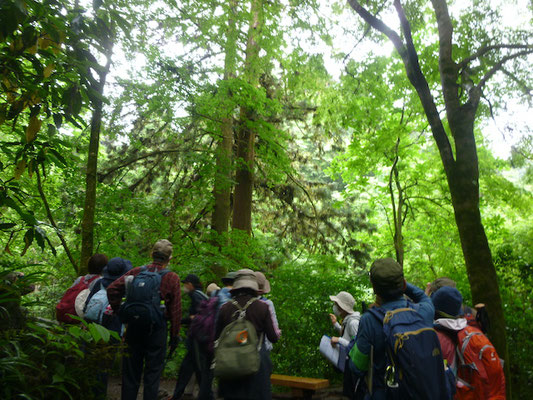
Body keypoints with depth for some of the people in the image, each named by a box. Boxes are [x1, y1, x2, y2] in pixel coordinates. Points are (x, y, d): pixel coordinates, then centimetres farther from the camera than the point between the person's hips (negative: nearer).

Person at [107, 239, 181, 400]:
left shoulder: (137, 272, 0)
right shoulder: (172, 278, -4)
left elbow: (112, 289, -6)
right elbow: (176, 310, -4)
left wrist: (118, 312, 5)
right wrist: (174, 335, 3)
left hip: (134, 327, 2)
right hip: (157, 329, -2)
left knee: (130, 373, 14)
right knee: (152, 374, 8)